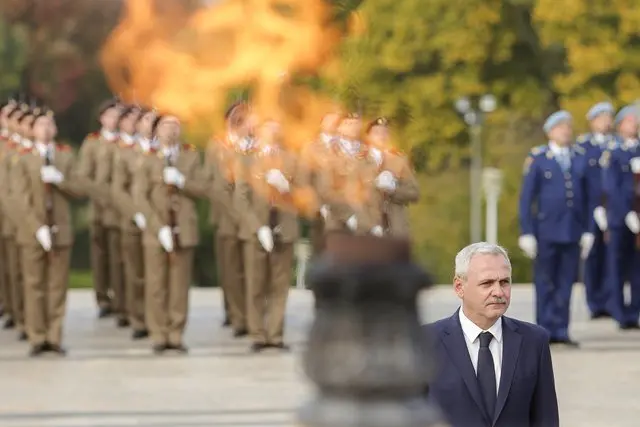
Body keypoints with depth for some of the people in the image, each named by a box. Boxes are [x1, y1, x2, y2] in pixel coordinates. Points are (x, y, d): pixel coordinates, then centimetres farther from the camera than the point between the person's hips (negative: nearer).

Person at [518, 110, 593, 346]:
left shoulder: (580, 157, 8)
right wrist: (526, 233, -6)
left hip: (573, 232, 3)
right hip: (547, 232, -3)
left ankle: (561, 330, 11)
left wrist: (588, 230, 5)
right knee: (545, 283, 2)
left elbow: (588, 196, 10)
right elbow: (526, 198, -1)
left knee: (566, 282, 5)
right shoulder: (537, 159, -1)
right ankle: (545, 331, 8)